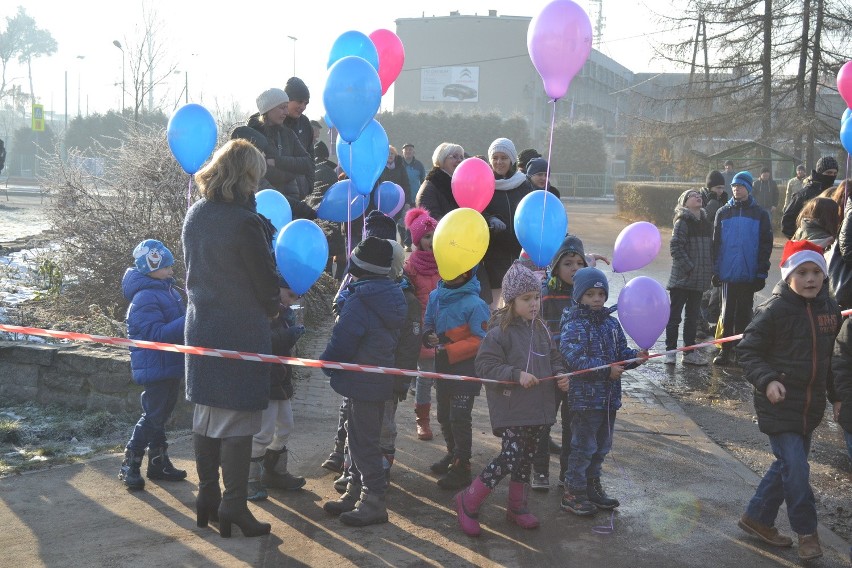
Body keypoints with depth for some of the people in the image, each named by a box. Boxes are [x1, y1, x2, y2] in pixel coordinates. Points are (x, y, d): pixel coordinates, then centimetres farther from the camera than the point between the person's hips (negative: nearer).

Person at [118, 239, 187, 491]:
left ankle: (159, 462, 27)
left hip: (172, 366, 9)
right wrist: (187, 322, -31)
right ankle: (130, 466, 7)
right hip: (156, 368, -9)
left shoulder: (168, 291, 10)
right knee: (153, 416, -5)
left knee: (161, 414, 17)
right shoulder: (145, 298, -20)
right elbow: (156, 334, -26)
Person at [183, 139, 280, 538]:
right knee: (238, 419, 0)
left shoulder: (195, 215, 5)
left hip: (201, 326, 7)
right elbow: (266, 280, -10)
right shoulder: (244, 222, -17)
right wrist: (272, 308, 9)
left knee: (205, 415, 13)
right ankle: (233, 508, 5)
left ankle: (207, 499, 22)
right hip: (241, 331, -7)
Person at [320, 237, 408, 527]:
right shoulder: (392, 296, 7)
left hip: (362, 381, -9)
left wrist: (326, 362, 1)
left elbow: (341, 342, -20)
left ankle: (374, 502, 6)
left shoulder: (359, 301, -20)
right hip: (381, 379, 9)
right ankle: (356, 493, 29)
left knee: (364, 442, -1)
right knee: (360, 437, 19)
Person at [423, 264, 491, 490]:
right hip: (442, 366, 7)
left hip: (465, 369, -7)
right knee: (444, 415, 19)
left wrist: (449, 351, -22)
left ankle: (462, 468, 11)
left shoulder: (474, 304, -19)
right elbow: (429, 323, 13)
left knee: (459, 418, -1)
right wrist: (428, 336, -10)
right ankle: (453, 454, 39)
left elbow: (481, 340, -18)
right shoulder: (435, 296, 0)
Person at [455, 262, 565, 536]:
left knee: (526, 458, 16)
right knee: (510, 458, -11)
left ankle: (517, 506, 34)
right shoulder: (499, 332, -14)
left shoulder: (541, 329, 8)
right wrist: (517, 374, -24)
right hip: (511, 409, -7)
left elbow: (553, 357, 21)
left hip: (539, 408, 7)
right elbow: (484, 364, -17)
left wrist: (560, 372, 0)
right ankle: (468, 502, 6)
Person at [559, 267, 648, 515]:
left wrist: (636, 356, -9)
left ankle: (592, 486, 33)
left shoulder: (611, 323, 9)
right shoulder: (574, 325, -15)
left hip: (609, 396, 8)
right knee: (583, 446, -1)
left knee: (602, 445, 18)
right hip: (585, 397, -8)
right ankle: (573, 493, 10)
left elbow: (621, 352, 14)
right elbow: (574, 360, -23)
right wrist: (607, 370, -25)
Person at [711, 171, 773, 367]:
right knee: (727, 313, 5)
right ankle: (725, 350, 11)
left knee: (744, 314, 7)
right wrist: (715, 270, 1)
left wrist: (762, 273, -5)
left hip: (749, 274, -1)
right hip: (728, 273, 1)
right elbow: (716, 242, 7)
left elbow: (766, 245, 2)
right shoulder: (723, 212, 6)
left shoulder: (760, 214, 3)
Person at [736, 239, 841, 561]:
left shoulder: (829, 307, 3)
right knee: (795, 467, -6)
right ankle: (806, 531, 14)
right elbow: (747, 351, -11)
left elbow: (832, 352, 16)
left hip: (811, 405, 6)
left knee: (788, 464, 15)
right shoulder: (774, 310, -15)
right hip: (779, 404, -6)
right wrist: (767, 380, -25)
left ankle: (757, 519, 32)